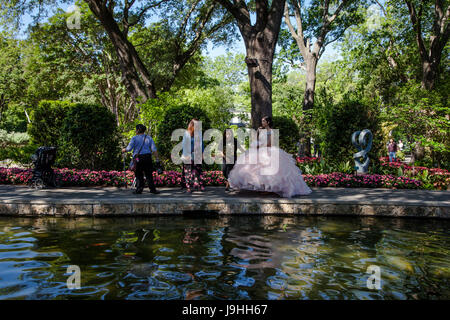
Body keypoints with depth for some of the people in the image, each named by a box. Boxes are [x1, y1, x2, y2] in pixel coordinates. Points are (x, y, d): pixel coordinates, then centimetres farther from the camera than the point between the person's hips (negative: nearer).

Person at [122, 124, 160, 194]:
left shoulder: (134, 138, -1)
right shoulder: (149, 138, 8)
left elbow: (129, 148, -5)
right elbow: (154, 149, 3)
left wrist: (124, 150, 15)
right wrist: (157, 159, 4)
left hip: (138, 158, -2)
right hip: (148, 157, 3)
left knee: (138, 175, 6)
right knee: (149, 174, 6)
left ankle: (139, 189, 8)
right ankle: (152, 189, 5)